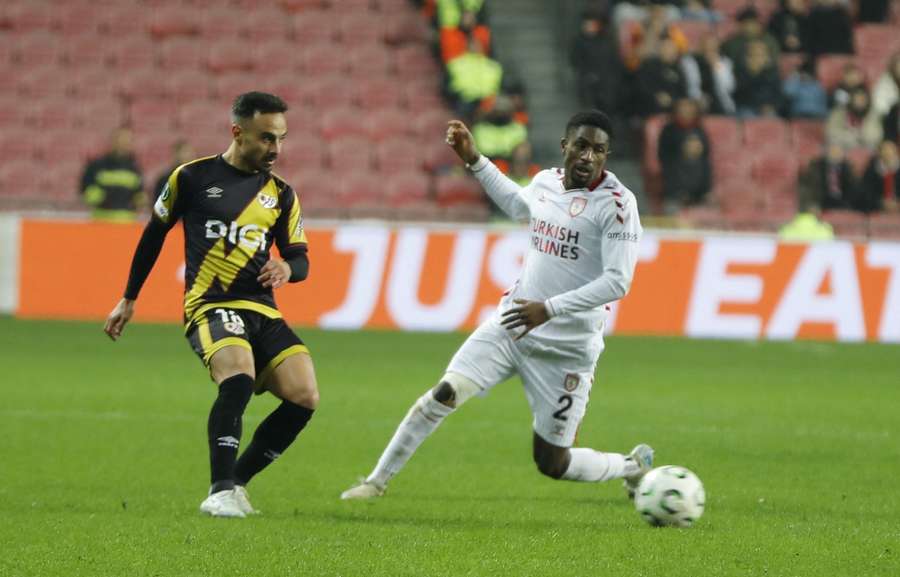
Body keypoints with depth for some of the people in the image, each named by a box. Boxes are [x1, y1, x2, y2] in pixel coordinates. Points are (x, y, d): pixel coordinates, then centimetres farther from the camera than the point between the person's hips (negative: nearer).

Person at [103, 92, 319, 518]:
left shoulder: (280, 193, 13)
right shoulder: (193, 177, 3)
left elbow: (300, 259, 15)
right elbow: (154, 233, 15)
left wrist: (287, 267, -11)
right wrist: (129, 299, 20)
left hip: (262, 308, 5)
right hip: (210, 305, -5)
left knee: (305, 396, -13)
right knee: (239, 375, -33)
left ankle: (235, 481, 3)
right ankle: (221, 491, -28)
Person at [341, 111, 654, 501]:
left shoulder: (616, 202, -15)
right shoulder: (545, 182, 5)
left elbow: (617, 282, -22)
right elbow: (519, 206, 32)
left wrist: (549, 309, -27)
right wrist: (474, 160, 28)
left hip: (565, 348, -5)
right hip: (510, 325, 5)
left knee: (552, 464, 3)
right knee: (445, 393, -12)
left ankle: (634, 466, 31)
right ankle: (377, 481, 1)